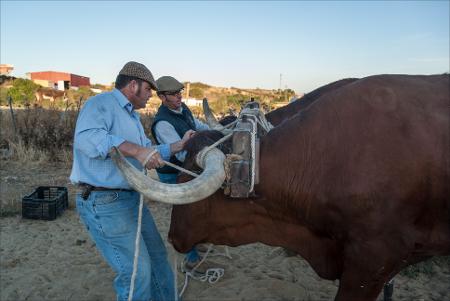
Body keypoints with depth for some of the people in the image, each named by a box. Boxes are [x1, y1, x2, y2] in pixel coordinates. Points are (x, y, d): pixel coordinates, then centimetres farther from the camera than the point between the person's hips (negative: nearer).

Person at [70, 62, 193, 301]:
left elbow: (150, 154, 22)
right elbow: (86, 137, -33)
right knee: (137, 272, -6)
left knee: (156, 256, 20)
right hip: (104, 202, -10)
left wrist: (179, 145, 14)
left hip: (132, 198, 10)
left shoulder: (131, 116, 19)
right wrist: (136, 150, -38)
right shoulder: (101, 103, -12)